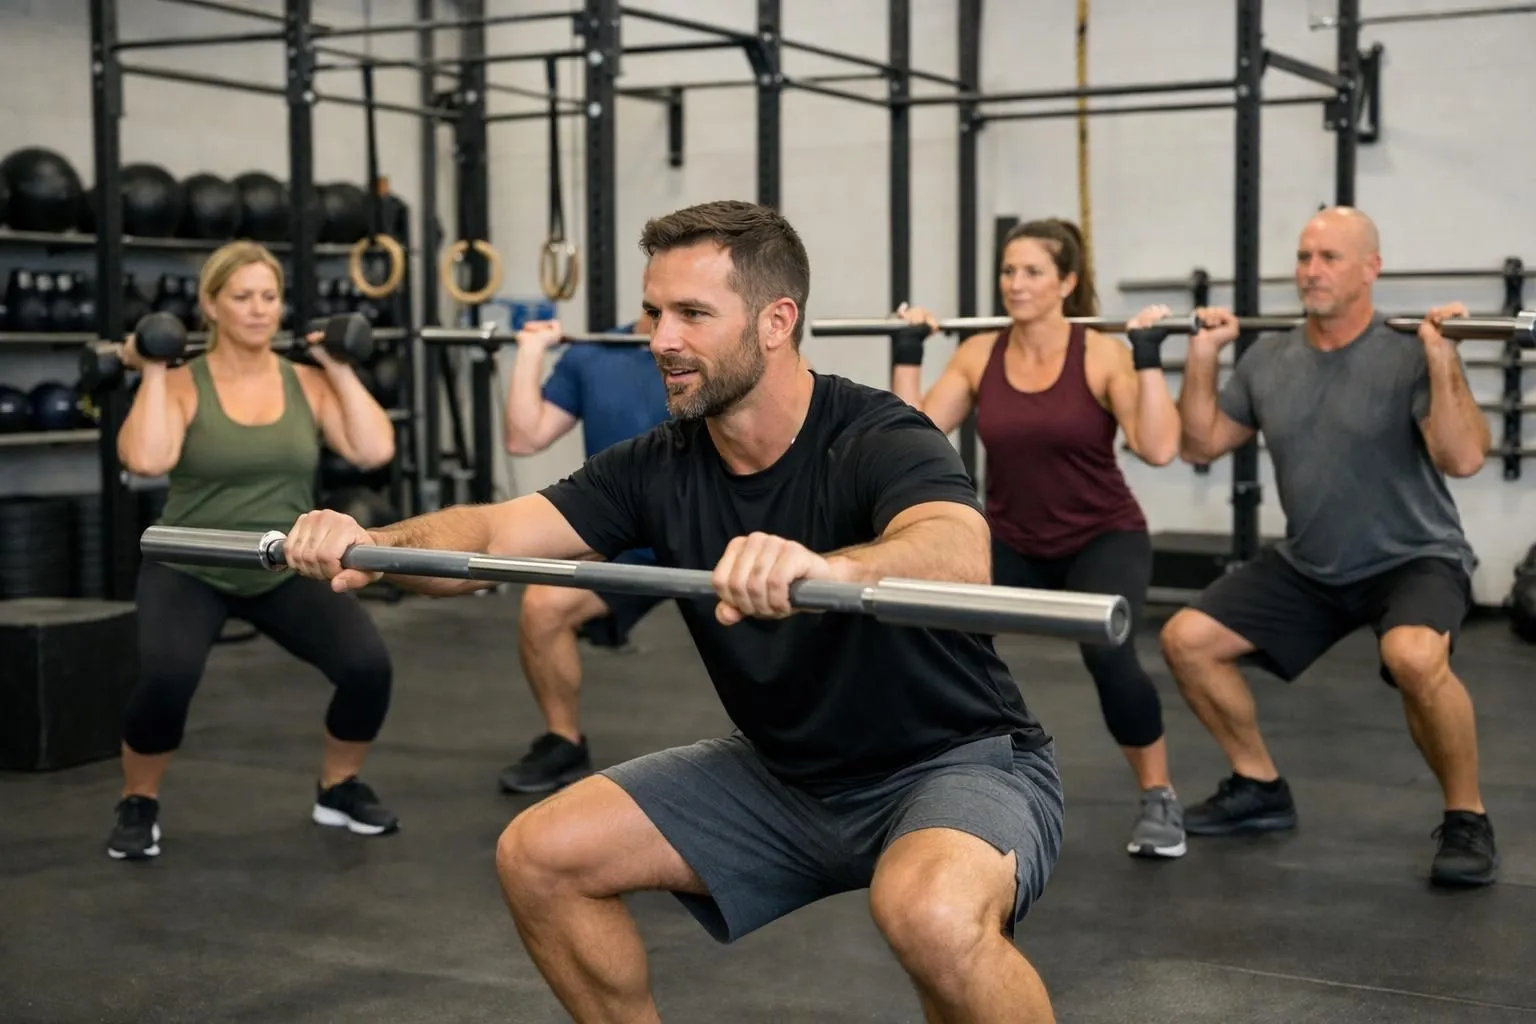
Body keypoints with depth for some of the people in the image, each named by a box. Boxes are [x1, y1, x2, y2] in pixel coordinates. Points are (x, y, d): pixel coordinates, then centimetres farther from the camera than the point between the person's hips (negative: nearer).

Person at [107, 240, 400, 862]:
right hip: (189, 571, -3)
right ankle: (139, 804, 0)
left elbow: (374, 451, -12)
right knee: (165, 679, -31)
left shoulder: (307, 383, 0)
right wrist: (153, 372, -19)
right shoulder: (182, 385, -9)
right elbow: (146, 461, -28)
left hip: (288, 570, 3)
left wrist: (341, 369, -7)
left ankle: (338, 789, 10)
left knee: (368, 666, -20)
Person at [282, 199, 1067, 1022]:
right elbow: (492, 537, -15)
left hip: (958, 761, -6)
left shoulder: (876, 439, -25)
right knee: (539, 856, -4)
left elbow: (958, 556, -47)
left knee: (933, 913, -40)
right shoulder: (660, 468, -6)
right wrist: (369, 544, -36)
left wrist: (825, 568, -68)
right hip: (787, 772, 6)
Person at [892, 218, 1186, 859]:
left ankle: (1158, 797, -5)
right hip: (1012, 542, 4)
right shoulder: (979, 354, -4)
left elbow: (1159, 448, -26)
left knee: (1107, 653, -31)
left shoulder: (1102, 354, -15)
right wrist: (907, 353, -11)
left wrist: (1149, 355, -28)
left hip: (1104, 538, -3)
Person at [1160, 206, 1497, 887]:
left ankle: (1467, 819, -14)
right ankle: (1260, 789, 17)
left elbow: (1463, 458, -29)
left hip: (1414, 559, -6)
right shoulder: (1268, 360, 1)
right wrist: (1202, 358, -2)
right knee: (1187, 639, -2)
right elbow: (1200, 445, 7)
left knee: (1413, 657, -38)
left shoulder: (1410, 357, -18)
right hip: (1307, 566, 7)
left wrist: (1443, 358, -35)